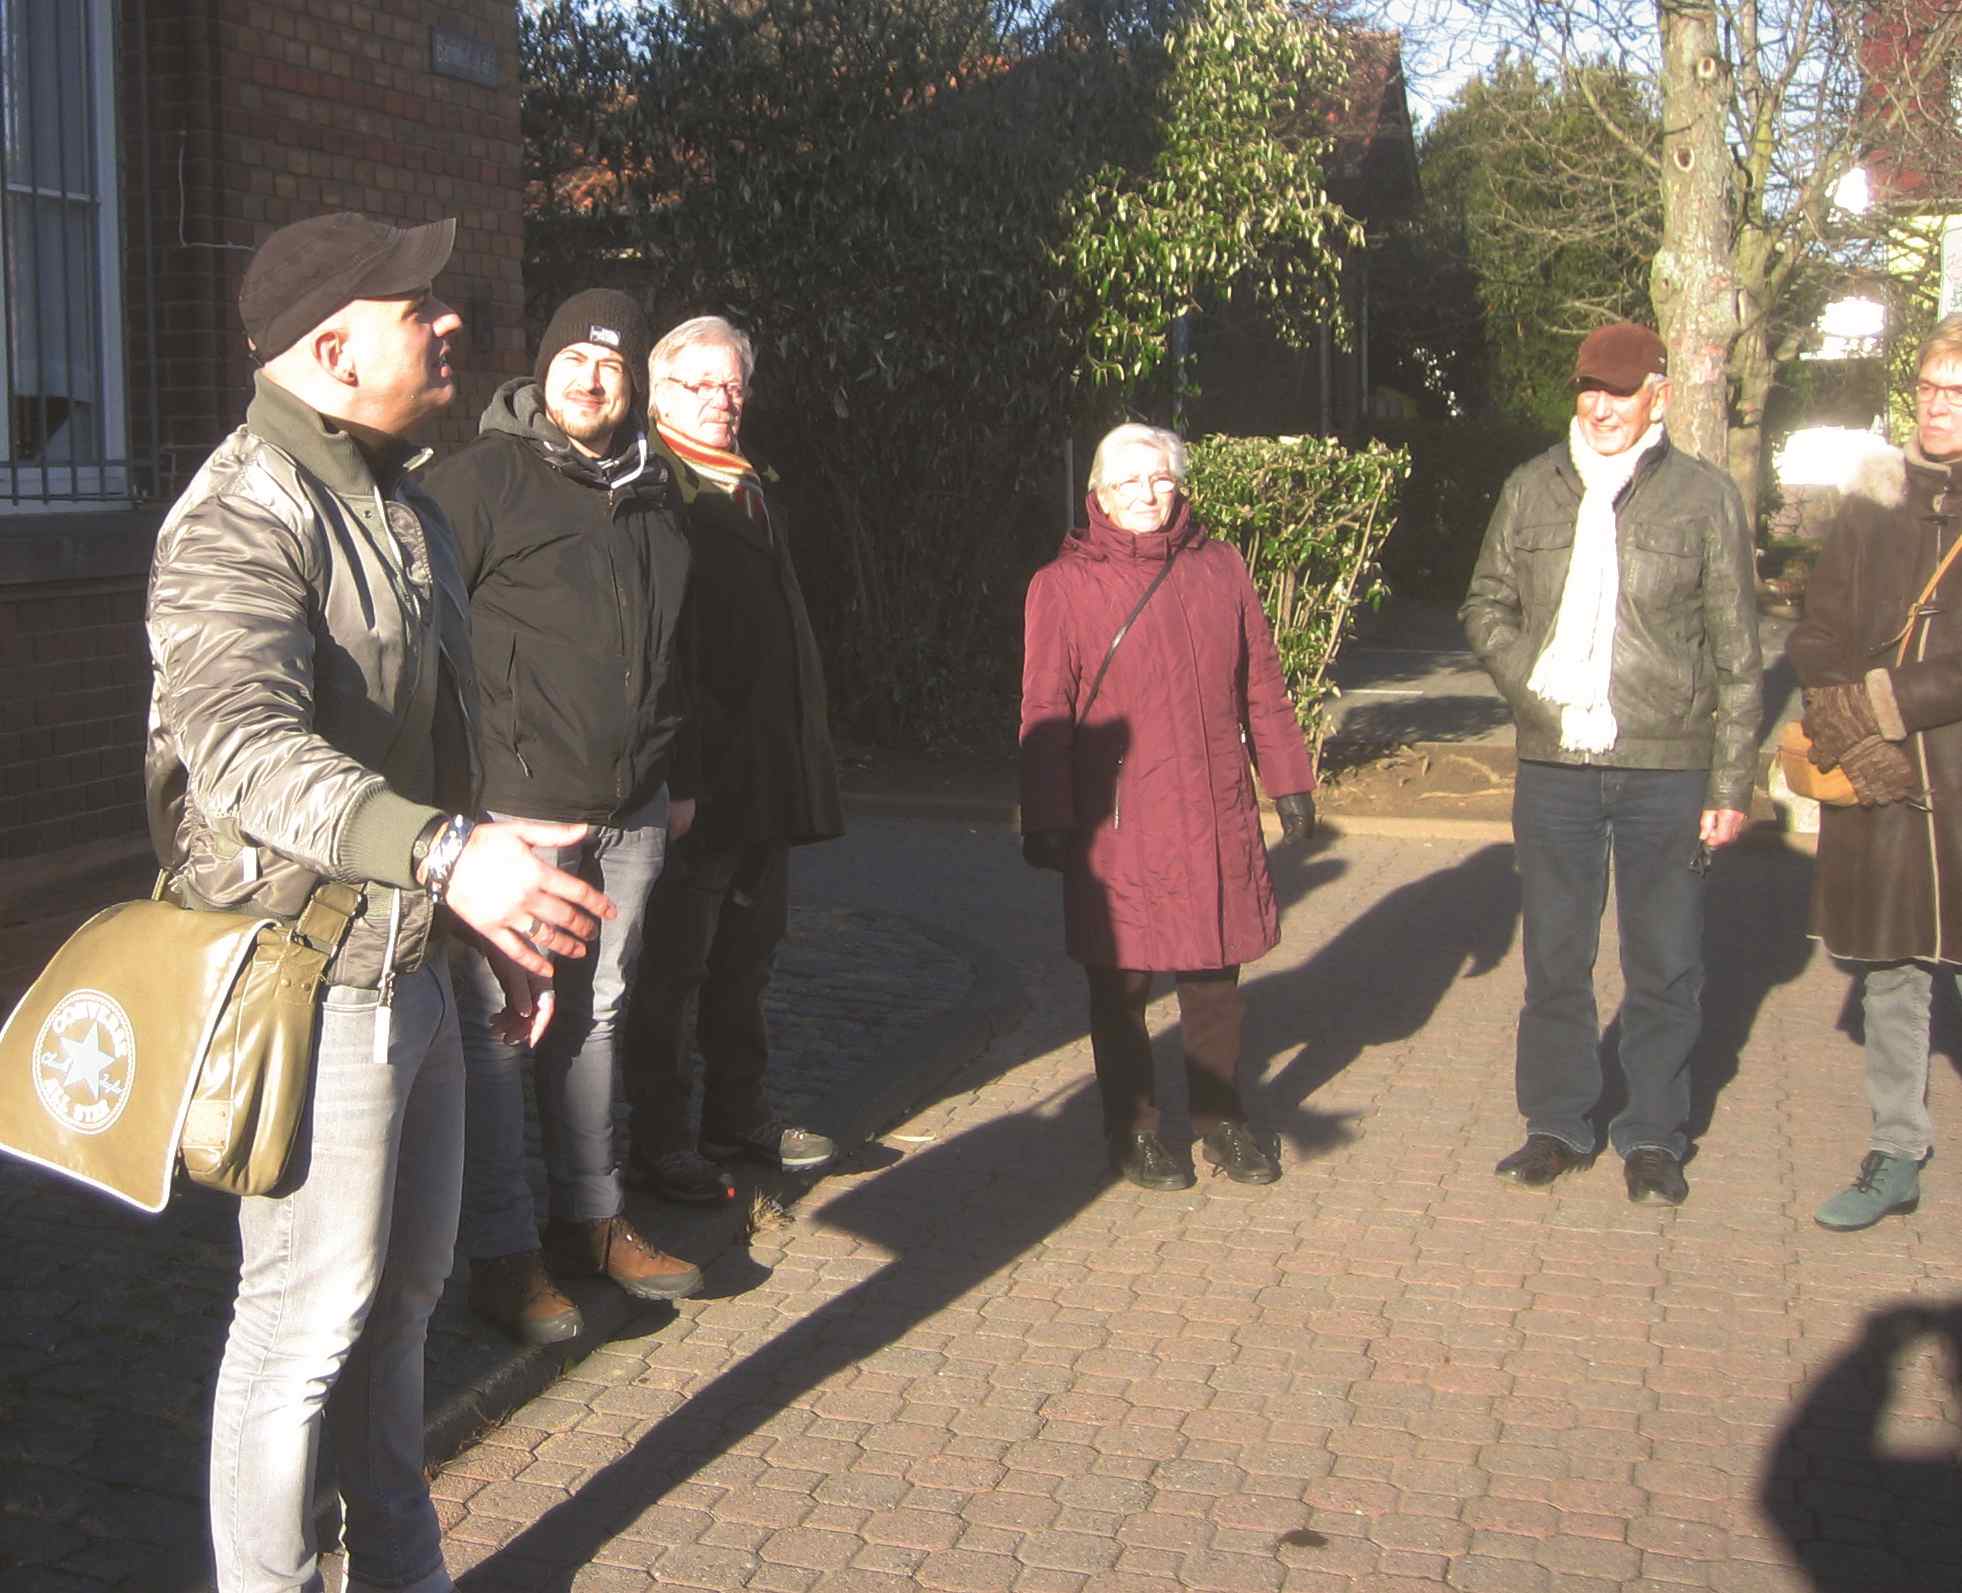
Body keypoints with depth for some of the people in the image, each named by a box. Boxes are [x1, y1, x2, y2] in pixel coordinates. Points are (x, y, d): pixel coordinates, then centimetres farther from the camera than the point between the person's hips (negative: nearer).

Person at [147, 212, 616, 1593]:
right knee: (309, 1316, 0)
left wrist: (500, 925, 21)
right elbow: (243, 742, -34)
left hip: (414, 963, 9)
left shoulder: (403, 505, 15)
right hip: (308, 980, -9)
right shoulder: (243, 519, -17)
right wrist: (451, 856, -46)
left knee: (405, 1288, 19)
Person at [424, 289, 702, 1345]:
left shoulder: (652, 498, 16)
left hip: (628, 816, 7)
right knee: (498, 1024, -3)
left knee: (595, 1015, 15)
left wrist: (672, 779, 22)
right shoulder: (481, 479, -6)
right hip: (516, 810, -7)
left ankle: (590, 1219, 27)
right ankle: (501, 1253, 6)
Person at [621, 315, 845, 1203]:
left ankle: (738, 1114, 30)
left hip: (766, 775, 8)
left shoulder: (760, 489, 18)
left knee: (746, 956, 17)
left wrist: (803, 743, 18)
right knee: (673, 964, 0)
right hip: (692, 772, -8)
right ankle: (658, 1137, 10)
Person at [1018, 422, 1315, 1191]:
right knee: (1120, 982, 6)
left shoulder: (1219, 567, 8)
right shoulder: (1062, 586, -2)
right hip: (1117, 824, -3)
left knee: (1215, 975, 11)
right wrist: (1047, 820, -6)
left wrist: (1287, 777, 13)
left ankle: (1221, 1117, 27)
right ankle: (1132, 1129, 21)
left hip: (1215, 813, 3)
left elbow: (1261, 681, 13)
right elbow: (1046, 714, -3)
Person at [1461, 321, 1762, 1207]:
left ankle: (1653, 1135, 22)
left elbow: (1736, 654, 1)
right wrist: (1531, 681, -5)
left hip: (1666, 768, -2)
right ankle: (1558, 1125, 25)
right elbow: (1485, 606, 14)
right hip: (1555, 767, 2)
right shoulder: (1532, 490, 5)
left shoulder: (1703, 496, -1)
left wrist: (1731, 784, -3)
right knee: (1555, 957, 10)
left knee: (1664, 962, 7)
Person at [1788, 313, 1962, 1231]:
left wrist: (1886, 699, -13)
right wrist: (1850, 731, -7)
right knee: (1887, 975, 12)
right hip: (1877, 782, 4)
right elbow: (1817, 634, 8)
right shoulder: (1874, 499, 10)